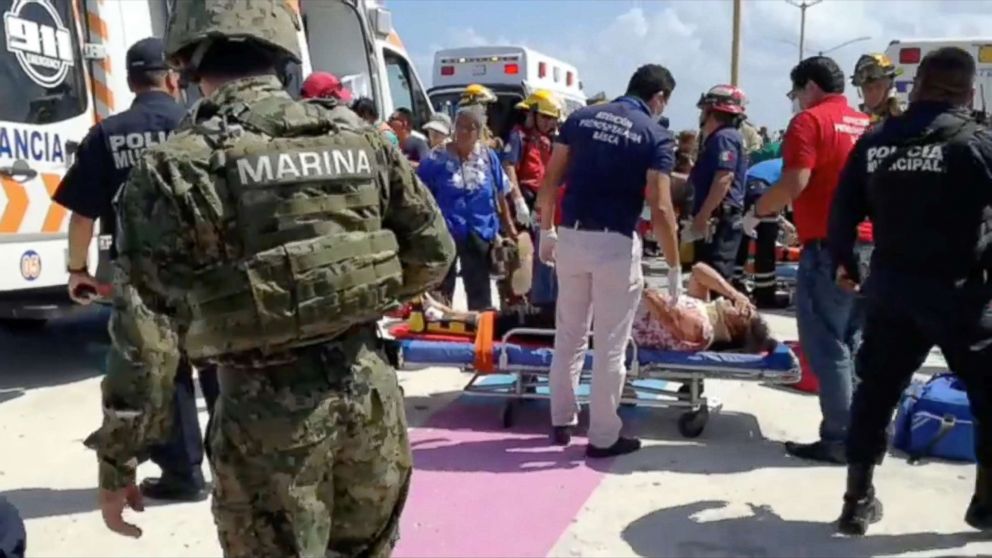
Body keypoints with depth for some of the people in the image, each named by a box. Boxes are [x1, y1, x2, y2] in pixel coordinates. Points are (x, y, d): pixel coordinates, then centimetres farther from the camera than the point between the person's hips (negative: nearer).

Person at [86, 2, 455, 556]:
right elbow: (433, 253, 8)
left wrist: (118, 458, -2)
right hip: (370, 387, 4)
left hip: (270, 410, -4)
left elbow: (145, 331, -11)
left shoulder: (176, 168, -9)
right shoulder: (361, 139, 3)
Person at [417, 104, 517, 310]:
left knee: (479, 290, 12)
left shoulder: (489, 157, 2)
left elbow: (500, 195, 9)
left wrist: (508, 226, 11)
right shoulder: (437, 158, -7)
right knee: (442, 288, 7)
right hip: (444, 233, -2)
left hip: (479, 233, 2)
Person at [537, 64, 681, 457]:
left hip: (571, 237, 5)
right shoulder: (656, 135, -4)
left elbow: (549, 181, 6)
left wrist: (546, 231, 15)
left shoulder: (580, 117, 8)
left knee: (568, 336, 17)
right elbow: (660, 209, -12)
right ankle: (603, 437, 15)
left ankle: (561, 421, 28)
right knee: (610, 345, 6)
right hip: (616, 244, -4)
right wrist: (674, 266, -6)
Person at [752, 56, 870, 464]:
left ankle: (838, 439, 1)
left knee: (827, 347, -2)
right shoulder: (868, 126, 15)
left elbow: (795, 183, -17)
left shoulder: (811, 121, -6)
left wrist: (758, 211, -3)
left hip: (828, 247, -7)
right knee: (854, 344, 14)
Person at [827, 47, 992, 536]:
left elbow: (843, 210, 7)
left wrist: (845, 263, 21)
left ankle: (858, 502, 17)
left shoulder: (874, 141, 4)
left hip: (889, 289, 4)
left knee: (875, 390, 13)